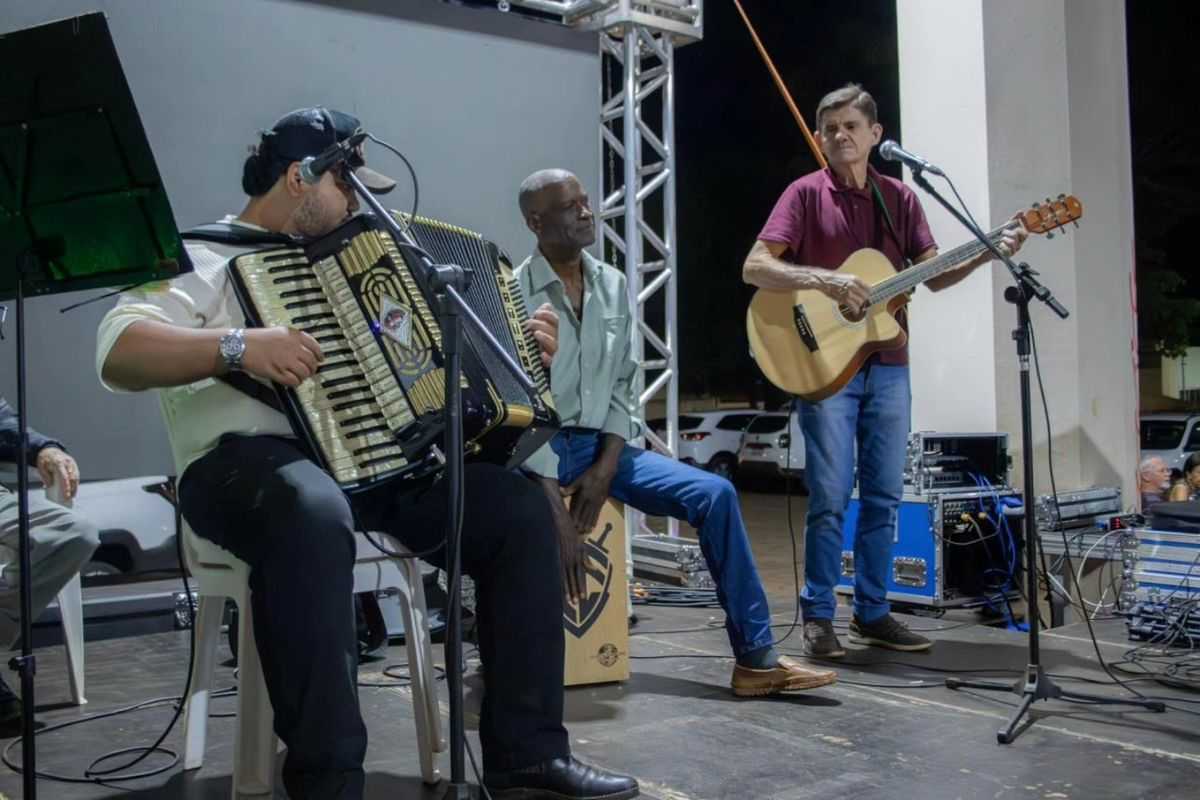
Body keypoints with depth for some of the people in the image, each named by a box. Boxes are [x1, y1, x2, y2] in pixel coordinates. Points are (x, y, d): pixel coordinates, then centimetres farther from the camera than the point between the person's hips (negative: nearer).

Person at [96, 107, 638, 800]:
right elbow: (117, 352, -12)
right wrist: (237, 346, -26)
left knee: (520, 506, -11)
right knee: (315, 516, -41)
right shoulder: (203, 257, 4)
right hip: (248, 460, -6)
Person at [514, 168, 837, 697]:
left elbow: (621, 386, 9)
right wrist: (557, 508, -24)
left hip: (599, 446, 5)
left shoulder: (612, 285, 10)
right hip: (534, 450, -5)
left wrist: (604, 470, -8)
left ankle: (755, 659, -6)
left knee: (714, 493, -12)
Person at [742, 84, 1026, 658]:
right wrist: (825, 280, -23)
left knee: (884, 494, 8)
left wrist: (987, 252, -4)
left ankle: (872, 613, 19)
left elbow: (934, 276, 11)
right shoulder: (806, 193, -1)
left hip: (887, 364, 5)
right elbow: (754, 268, -11)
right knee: (831, 495, -6)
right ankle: (817, 616, 7)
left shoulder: (899, 198, 12)